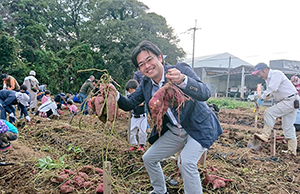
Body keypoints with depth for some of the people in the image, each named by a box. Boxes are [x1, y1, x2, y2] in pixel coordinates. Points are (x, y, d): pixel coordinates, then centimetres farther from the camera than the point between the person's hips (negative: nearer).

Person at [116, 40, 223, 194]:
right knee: (148, 158, 12)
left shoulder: (181, 69, -22)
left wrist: (182, 81, -53)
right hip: (174, 132, 7)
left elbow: (205, 93, -35)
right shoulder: (145, 85, -4)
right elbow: (129, 104, 0)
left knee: (186, 162, -27)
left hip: (199, 128, -6)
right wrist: (115, 95, -21)